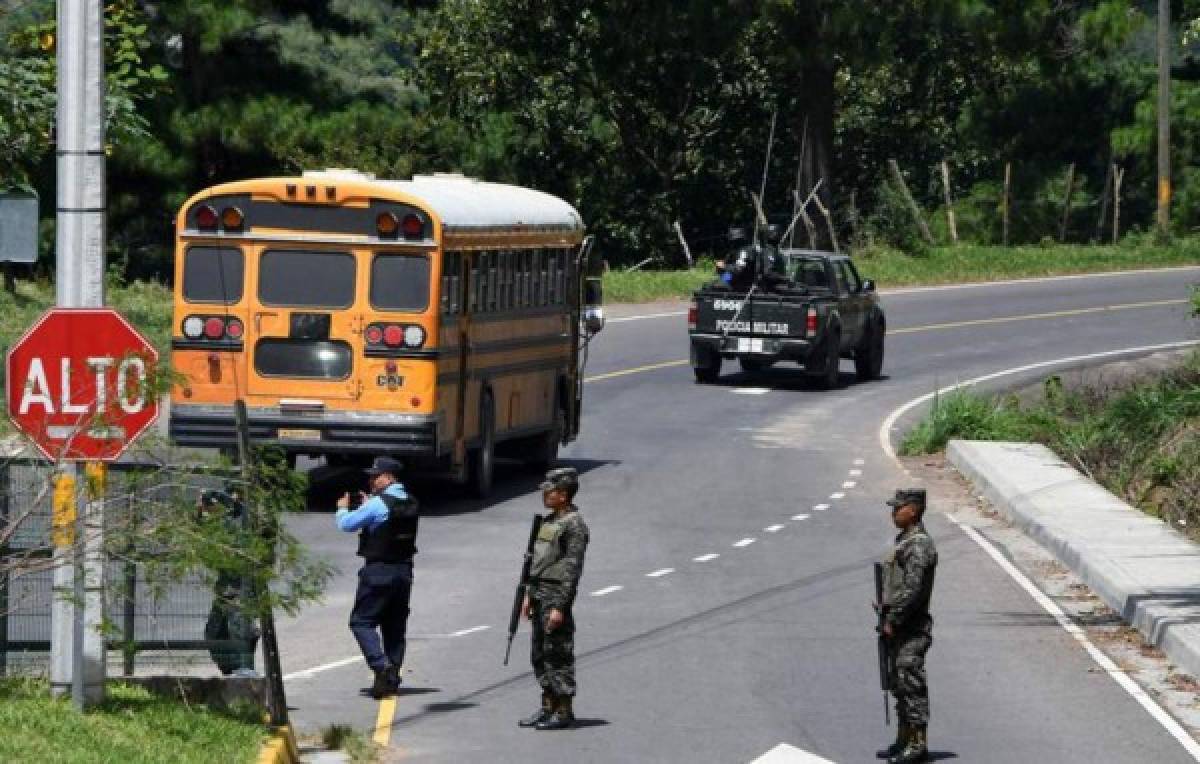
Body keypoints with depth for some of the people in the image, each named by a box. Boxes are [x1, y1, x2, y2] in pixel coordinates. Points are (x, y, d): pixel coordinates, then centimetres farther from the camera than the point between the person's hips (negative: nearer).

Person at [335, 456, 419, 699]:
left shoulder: (377, 504, -15)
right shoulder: (410, 504, 8)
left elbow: (346, 524, -8)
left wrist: (342, 508, 13)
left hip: (378, 570, -7)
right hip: (404, 570, 7)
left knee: (362, 621, -1)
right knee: (395, 625, 13)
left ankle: (381, 666, -19)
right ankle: (392, 678, 13)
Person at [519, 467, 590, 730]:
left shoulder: (574, 524, -13)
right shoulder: (549, 521, 16)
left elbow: (572, 568, -17)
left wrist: (560, 606, -21)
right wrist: (530, 595, 19)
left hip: (556, 593, -10)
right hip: (540, 593, 10)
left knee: (558, 654, -6)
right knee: (540, 654, 13)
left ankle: (564, 712, -2)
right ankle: (548, 707, 20)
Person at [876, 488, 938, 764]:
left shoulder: (919, 544, -17)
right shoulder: (904, 541, 15)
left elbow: (912, 589, -22)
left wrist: (892, 620, -18)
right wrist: (886, 615, 14)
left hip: (911, 627, -10)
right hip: (898, 628, 10)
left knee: (911, 684, -8)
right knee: (900, 686, 14)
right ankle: (904, 740, 21)